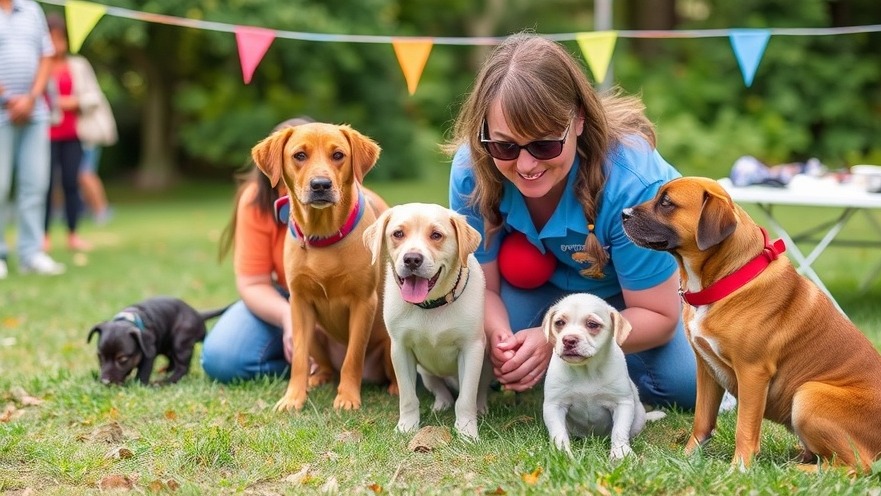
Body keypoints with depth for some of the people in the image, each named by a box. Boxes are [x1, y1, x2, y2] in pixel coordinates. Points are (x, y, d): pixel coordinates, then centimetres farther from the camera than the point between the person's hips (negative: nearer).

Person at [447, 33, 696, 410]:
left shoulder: (633, 183, -39)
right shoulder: (472, 171, -30)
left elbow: (657, 316, -29)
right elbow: (482, 286, -18)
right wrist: (499, 338, -42)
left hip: (630, 287, -2)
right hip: (537, 281, 2)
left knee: (683, 386, -22)